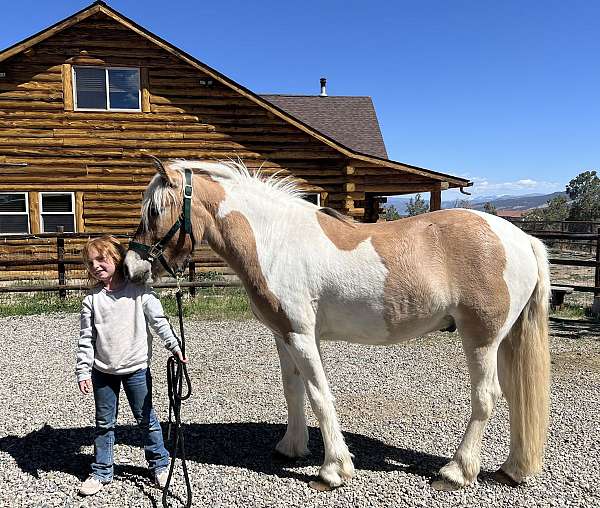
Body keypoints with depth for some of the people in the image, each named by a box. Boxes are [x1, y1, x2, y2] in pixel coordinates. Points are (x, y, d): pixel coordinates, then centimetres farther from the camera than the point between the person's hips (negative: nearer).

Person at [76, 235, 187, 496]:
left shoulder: (139, 291, -8)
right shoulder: (92, 299, -2)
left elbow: (159, 322, -7)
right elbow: (86, 338, 0)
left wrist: (174, 347, -15)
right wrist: (83, 371, -3)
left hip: (136, 369, -2)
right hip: (102, 371, 3)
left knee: (146, 419, 10)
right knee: (104, 423, 15)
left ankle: (160, 464, 28)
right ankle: (101, 472, 32)